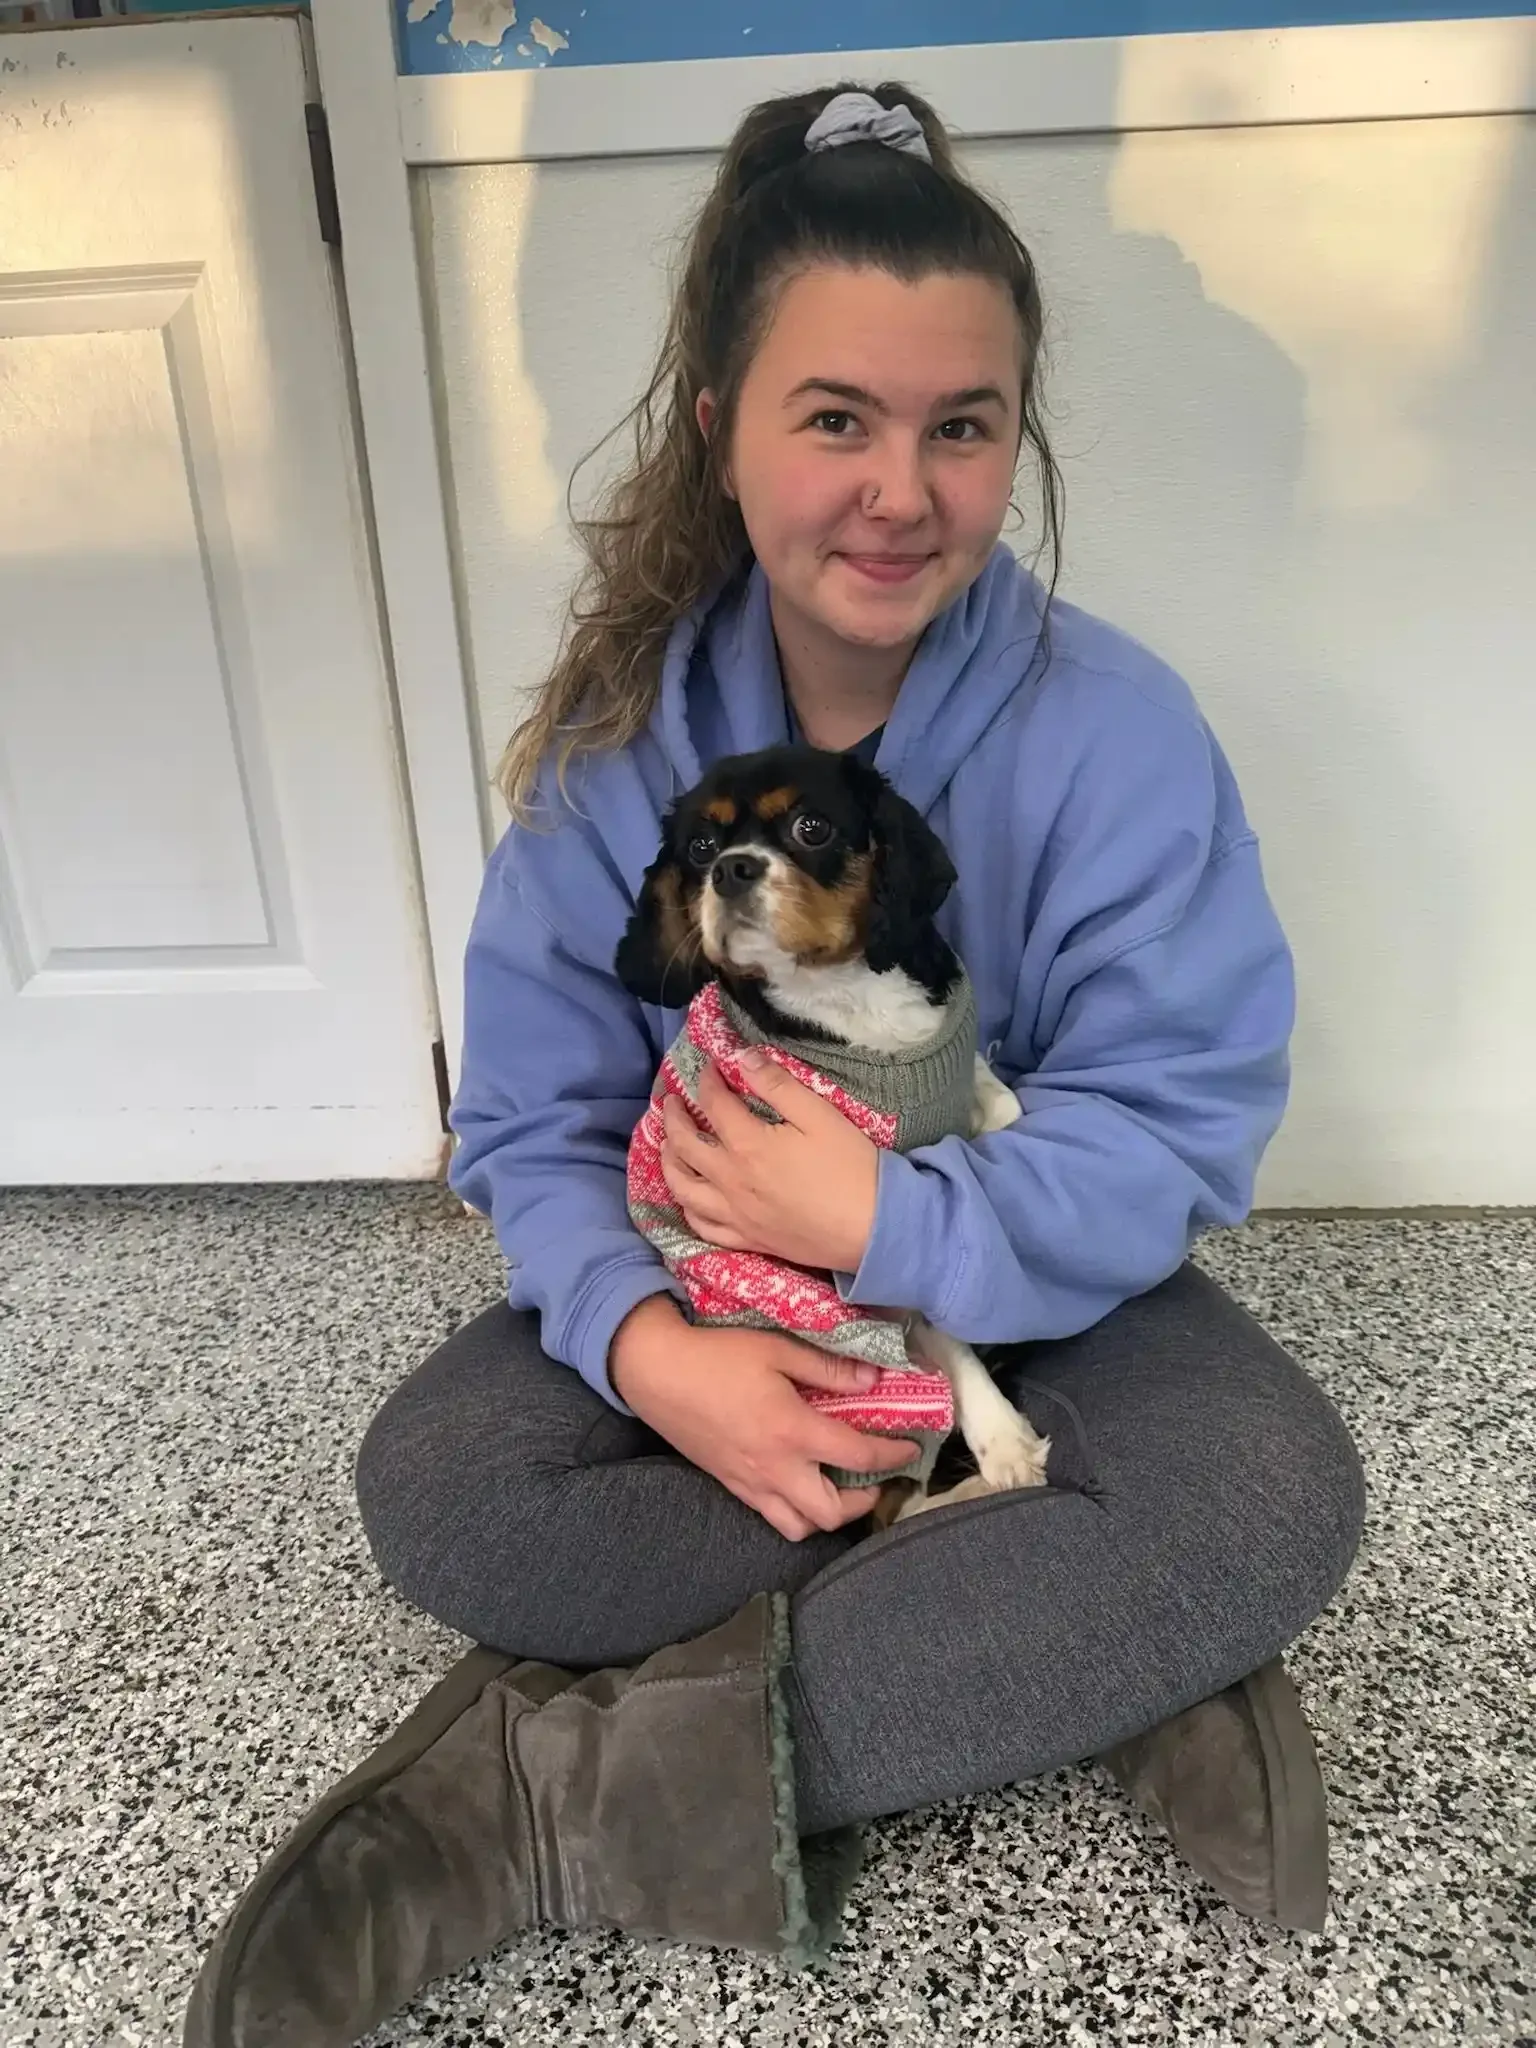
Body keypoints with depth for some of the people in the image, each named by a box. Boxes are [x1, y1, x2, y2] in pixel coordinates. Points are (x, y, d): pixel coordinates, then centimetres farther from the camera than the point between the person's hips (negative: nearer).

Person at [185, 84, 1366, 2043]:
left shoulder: (1113, 729, -18)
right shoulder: (626, 732, -13)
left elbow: (1176, 1130, -19)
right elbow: (537, 1118, -12)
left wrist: (894, 1220, -33)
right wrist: (642, 1340, -31)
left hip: (1027, 1283, -1)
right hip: (708, 1278, 2)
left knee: (1277, 1499, -28)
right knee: (433, 1484, -21)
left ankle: (565, 1782, -25)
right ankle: (1071, 1650, -17)